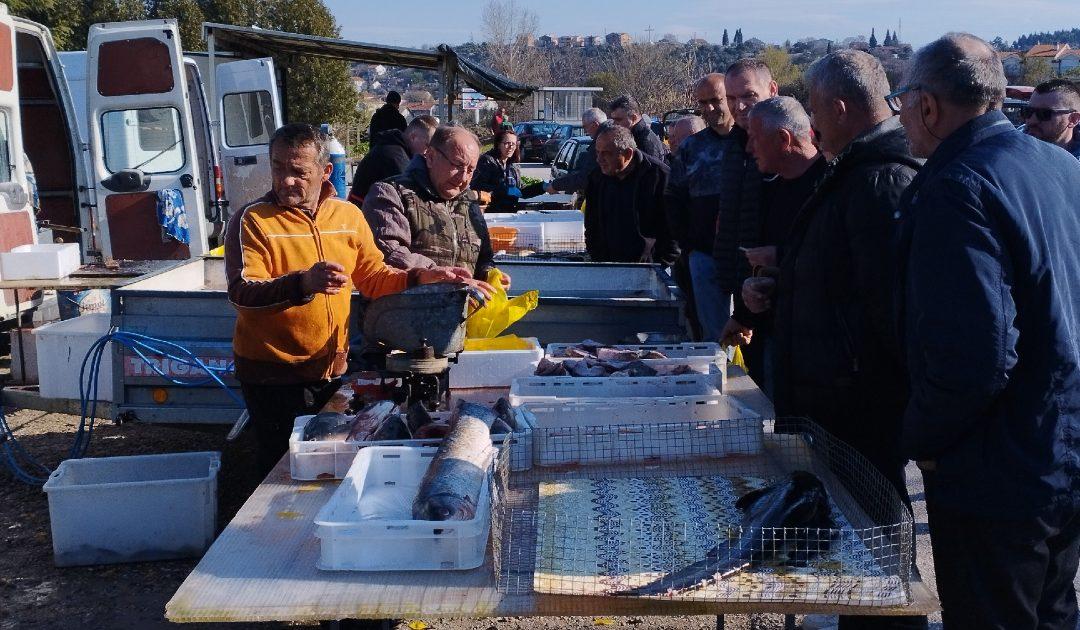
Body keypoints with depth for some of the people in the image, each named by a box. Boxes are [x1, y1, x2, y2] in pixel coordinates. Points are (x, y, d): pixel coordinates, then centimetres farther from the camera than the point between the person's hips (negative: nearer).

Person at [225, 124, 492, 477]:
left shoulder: (348, 215, 4)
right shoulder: (253, 220, -10)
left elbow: (375, 278, 12)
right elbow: (241, 292, -22)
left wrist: (421, 278, -4)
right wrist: (303, 283, -38)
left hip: (331, 370, 4)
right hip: (271, 373, -4)